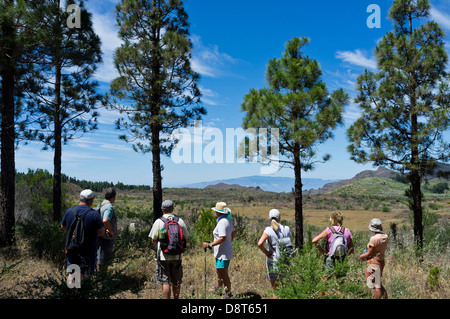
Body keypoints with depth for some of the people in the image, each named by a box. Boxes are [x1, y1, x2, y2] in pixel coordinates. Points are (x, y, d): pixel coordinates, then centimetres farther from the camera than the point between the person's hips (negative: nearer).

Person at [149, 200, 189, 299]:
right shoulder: (180, 221, -1)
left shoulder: (158, 222, -8)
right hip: (177, 256, 3)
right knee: (176, 282, 15)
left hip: (163, 256, -3)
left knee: (165, 282, 4)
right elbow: (186, 237, 5)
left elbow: (153, 240, -3)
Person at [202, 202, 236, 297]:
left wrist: (209, 245, -23)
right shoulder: (227, 219, 7)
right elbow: (233, 232, 18)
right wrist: (229, 242, 28)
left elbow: (222, 238, -28)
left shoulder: (222, 222, -22)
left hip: (223, 253, -10)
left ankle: (228, 294, 12)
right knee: (218, 271, 24)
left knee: (224, 275, 0)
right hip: (221, 252, 10)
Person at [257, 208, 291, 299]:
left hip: (273, 261, -2)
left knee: (274, 287, 13)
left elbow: (260, 243, -27)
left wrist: (266, 253, -12)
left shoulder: (268, 230, -14)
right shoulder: (286, 229, -4)